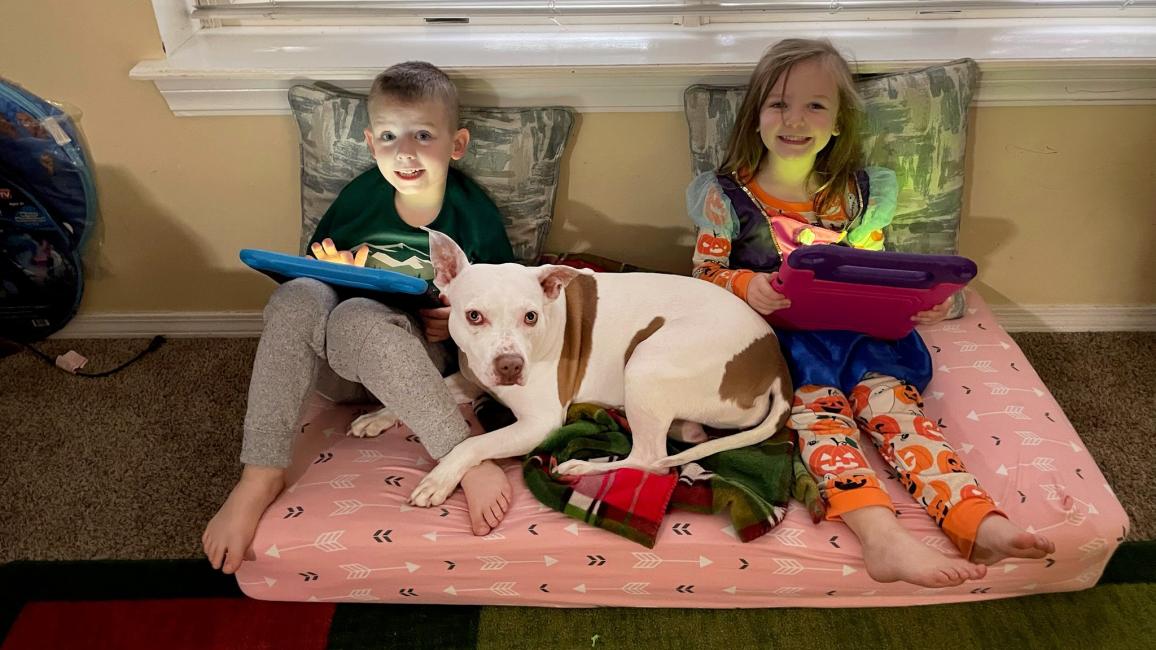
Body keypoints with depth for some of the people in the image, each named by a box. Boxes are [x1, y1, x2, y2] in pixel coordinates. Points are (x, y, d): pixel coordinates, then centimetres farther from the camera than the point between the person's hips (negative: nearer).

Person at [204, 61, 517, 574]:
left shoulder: (474, 215, -7)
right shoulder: (360, 196, 0)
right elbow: (317, 262, 16)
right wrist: (333, 271, -7)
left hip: (420, 358, -3)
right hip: (336, 363, 4)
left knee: (357, 318, -37)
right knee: (297, 296, -30)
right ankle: (260, 475, -28)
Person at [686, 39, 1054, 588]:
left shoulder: (857, 193, 9)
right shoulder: (728, 195, 0)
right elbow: (705, 271, 1)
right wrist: (747, 285, -21)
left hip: (851, 332, 3)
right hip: (773, 336, -3)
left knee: (892, 398, -23)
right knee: (816, 409, -29)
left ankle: (978, 520, -37)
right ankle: (881, 536, -47)